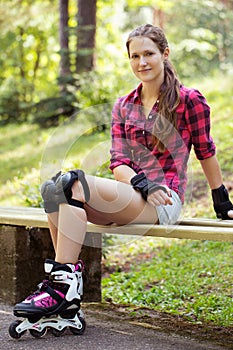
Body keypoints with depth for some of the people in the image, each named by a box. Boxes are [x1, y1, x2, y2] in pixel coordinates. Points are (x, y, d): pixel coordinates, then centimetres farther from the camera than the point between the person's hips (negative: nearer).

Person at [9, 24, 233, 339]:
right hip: (128, 194, 6)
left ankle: (63, 285, -30)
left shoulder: (189, 100, 2)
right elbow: (118, 164, 7)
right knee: (52, 188, -24)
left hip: (164, 201, -6)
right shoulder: (123, 106, 16)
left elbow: (206, 151, 9)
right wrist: (143, 184, -13)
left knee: (72, 183, -28)